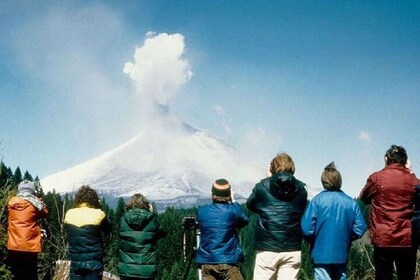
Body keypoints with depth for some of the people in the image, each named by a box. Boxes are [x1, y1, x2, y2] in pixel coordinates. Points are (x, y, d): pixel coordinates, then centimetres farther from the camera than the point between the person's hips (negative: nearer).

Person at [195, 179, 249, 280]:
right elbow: (245, 220, 13)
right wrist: (233, 201, 19)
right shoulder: (232, 211, -7)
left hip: (206, 262, 4)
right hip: (228, 262, -4)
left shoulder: (201, 211, 1)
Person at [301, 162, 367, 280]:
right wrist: (346, 239, 13)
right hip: (342, 254, 3)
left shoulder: (317, 200, -10)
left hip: (321, 254, -3)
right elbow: (360, 229, -5)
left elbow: (307, 229, -15)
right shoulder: (351, 202, -2)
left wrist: (313, 242, 4)